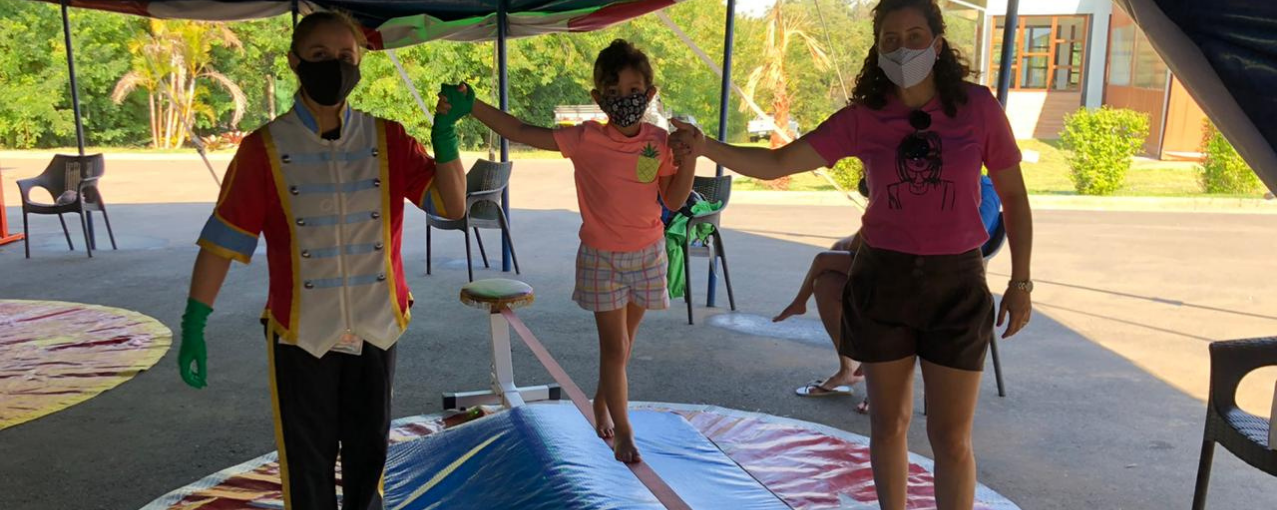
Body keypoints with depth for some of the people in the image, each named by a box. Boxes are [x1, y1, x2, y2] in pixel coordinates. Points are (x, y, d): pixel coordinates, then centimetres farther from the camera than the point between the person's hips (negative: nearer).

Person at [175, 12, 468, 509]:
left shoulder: (386, 140, -1)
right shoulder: (266, 149, -7)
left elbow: (453, 205, -7)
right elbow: (222, 240, -6)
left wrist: (444, 132, -19)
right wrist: (193, 326, -9)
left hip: (376, 329, 2)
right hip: (301, 335, -2)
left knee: (369, 454, 18)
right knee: (308, 464, 14)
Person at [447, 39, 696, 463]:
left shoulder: (659, 142, -6)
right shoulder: (585, 140, -13)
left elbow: (675, 199, -1)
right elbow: (519, 131, -13)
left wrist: (689, 158, -16)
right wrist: (471, 104, -22)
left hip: (647, 254, 3)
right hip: (601, 257, -3)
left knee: (623, 341, 16)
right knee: (614, 346, -1)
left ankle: (601, 405, 39)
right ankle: (623, 432, 13)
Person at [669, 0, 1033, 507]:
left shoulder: (978, 107, -4)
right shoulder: (862, 118, -3)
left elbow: (1013, 195, 4)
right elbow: (776, 164, -7)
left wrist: (1020, 281, 3)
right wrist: (706, 147, -21)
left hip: (956, 283, -1)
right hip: (882, 280, 1)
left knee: (951, 439, 3)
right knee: (888, 425, 14)